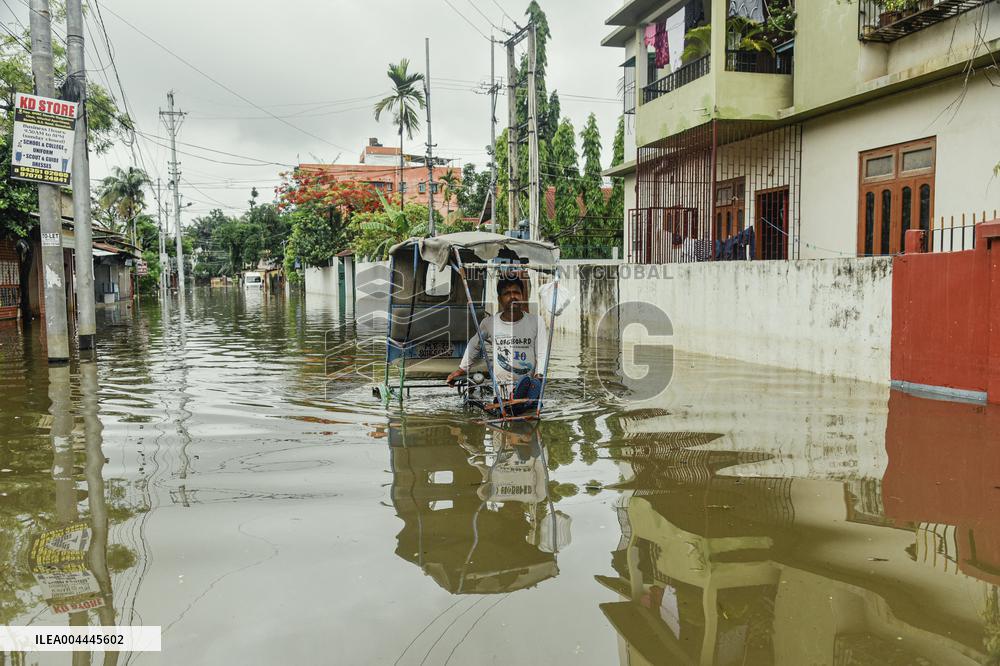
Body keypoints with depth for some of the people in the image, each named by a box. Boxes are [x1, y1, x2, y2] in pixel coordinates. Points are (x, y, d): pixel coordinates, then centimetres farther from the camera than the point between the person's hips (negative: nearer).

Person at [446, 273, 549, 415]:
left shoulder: (536, 322, 1)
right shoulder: (489, 323, 4)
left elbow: (542, 354, 0)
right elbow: (474, 345, 22)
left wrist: (538, 377, -14)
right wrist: (462, 369, 25)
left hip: (528, 385, -3)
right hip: (499, 386, 3)